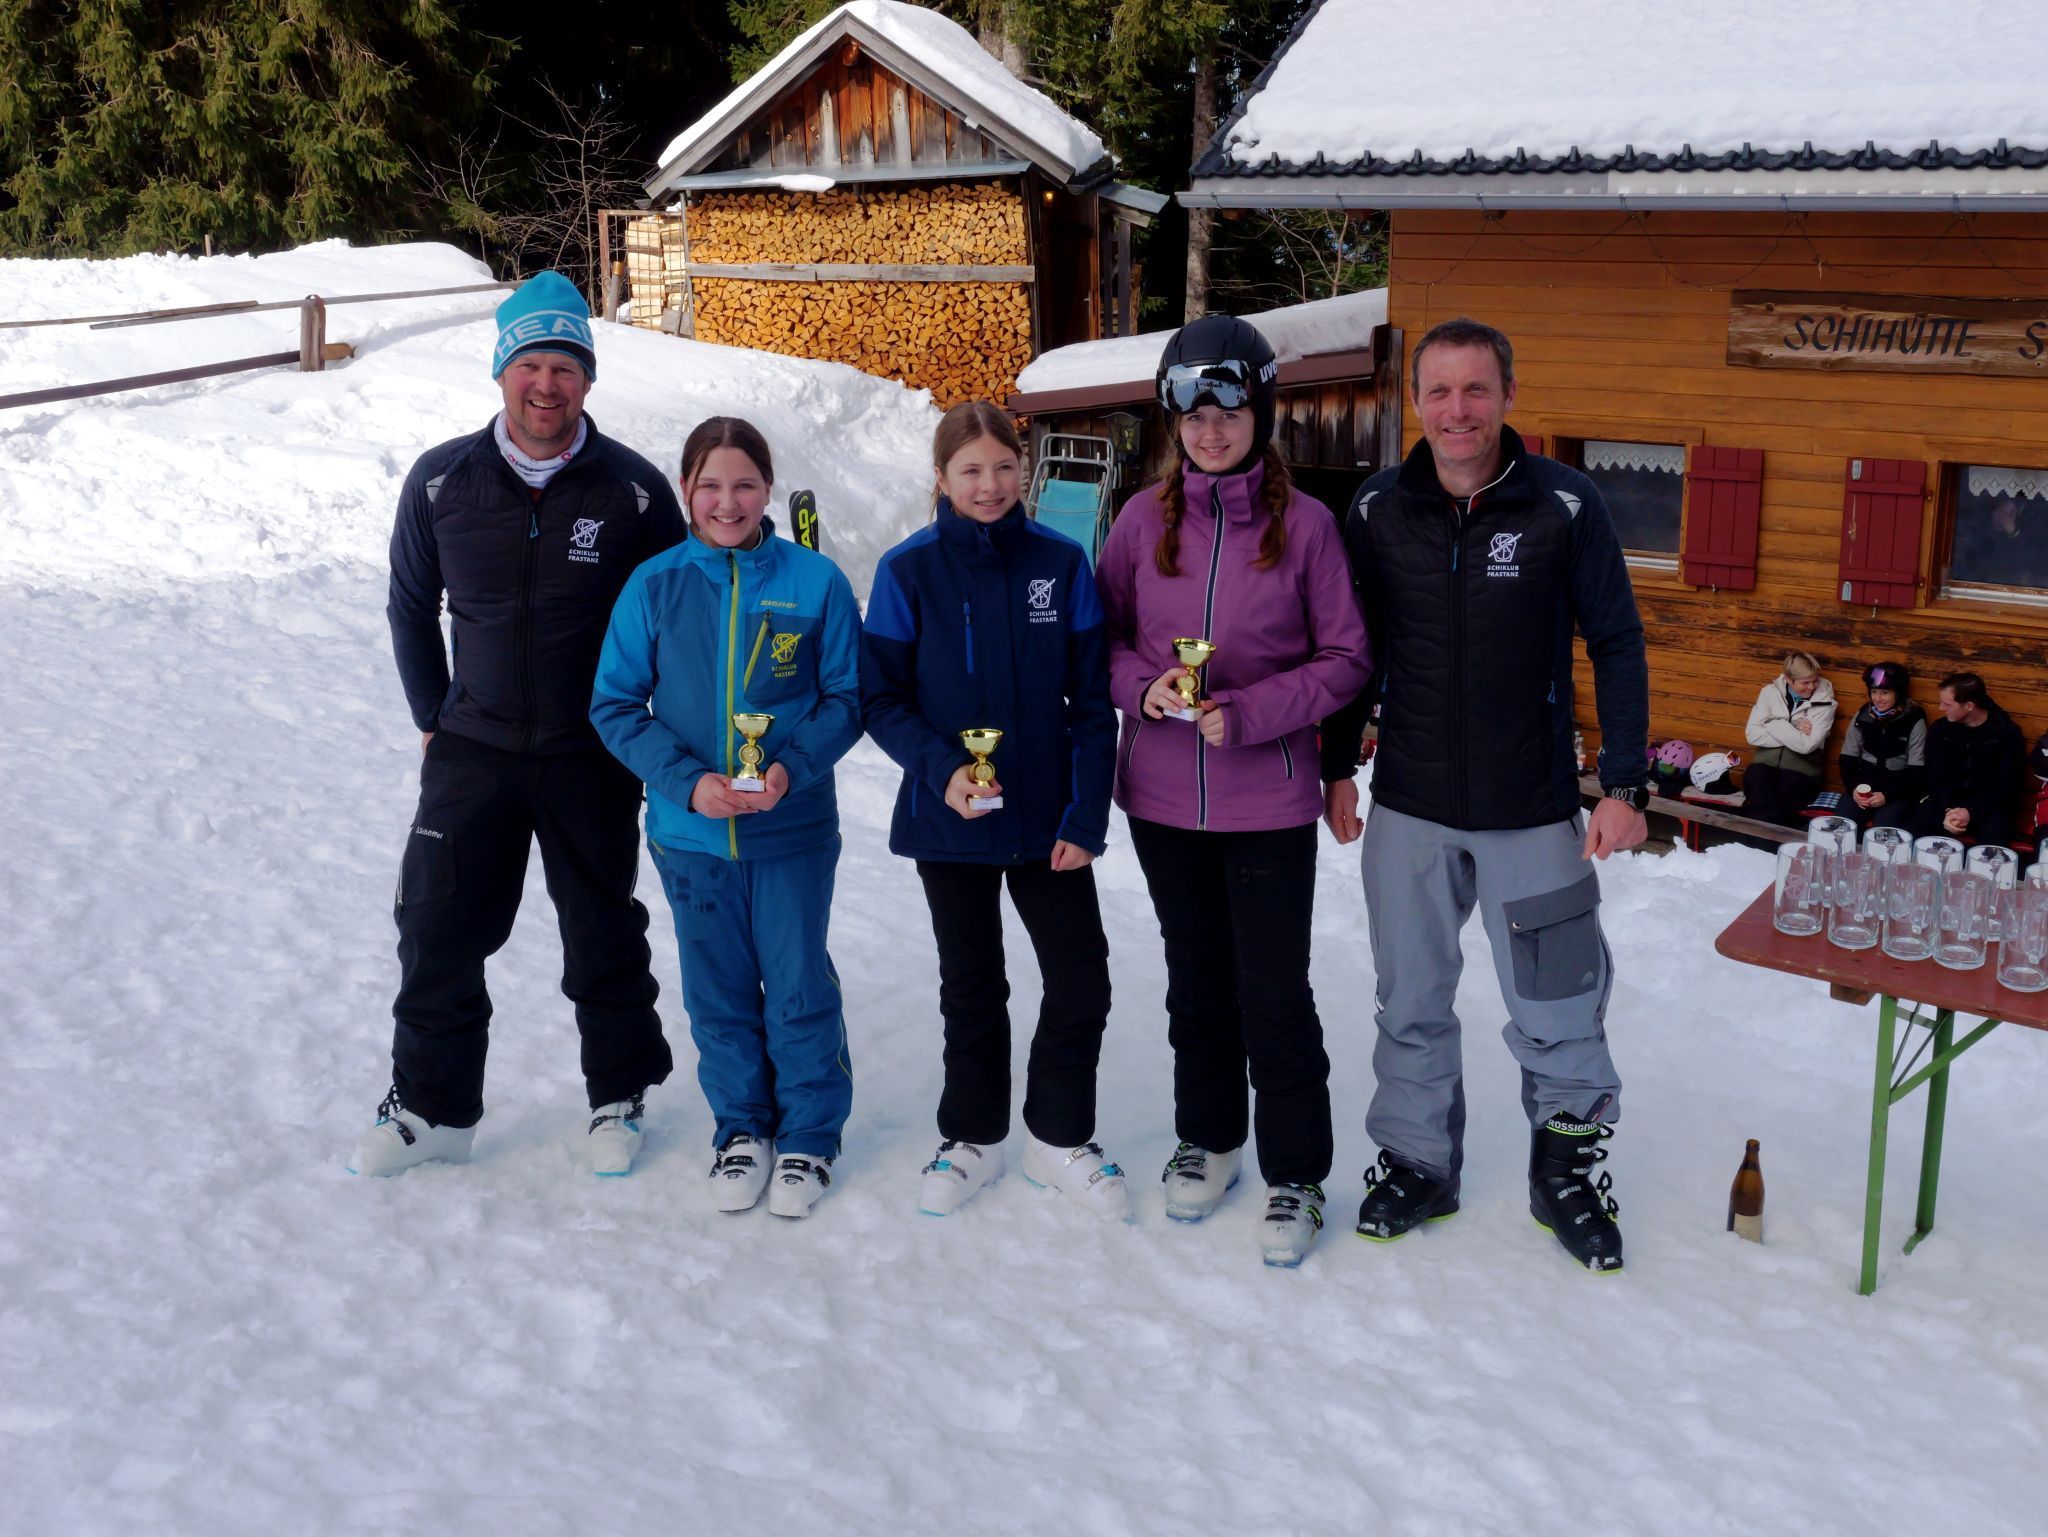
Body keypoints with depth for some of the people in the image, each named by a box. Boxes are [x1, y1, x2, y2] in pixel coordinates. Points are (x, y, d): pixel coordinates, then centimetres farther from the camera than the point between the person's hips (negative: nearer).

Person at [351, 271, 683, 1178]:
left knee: (604, 936, 11)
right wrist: (433, 719, 10)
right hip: (472, 752, 2)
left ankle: (619, 1098, 28)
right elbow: (410, 607, 11)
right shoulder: (441, 482, -2)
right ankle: (430, 1108, 21)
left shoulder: (633, 490, -8)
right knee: (438, 933, 4)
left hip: (594, 758, -2)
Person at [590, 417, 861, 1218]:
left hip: (794, 829, -1)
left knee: (799, 988, 7)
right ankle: (740, 1127, 32)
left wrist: (793, 767, -17)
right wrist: (688, 780, -13)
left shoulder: (815, 581, -6)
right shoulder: (654, 586, -3)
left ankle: (810, 1132, 26)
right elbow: (615, 705, 0)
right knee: (718, 993, 14)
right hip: (690, 831, 2)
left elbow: (847, 698, 0)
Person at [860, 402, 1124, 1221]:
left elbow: (1092, 700, -2)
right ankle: (971, 1137, 33)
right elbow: (880, 698, -4)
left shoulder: (1061, 563, -4)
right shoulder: (908, 570, -6)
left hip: (1047, 818, 1)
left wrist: (1087, 813, -8)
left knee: (1082, 981, 3)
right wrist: (940, 768, -20)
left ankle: (1058, 1136, 25)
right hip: (948, 819, -1)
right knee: (971, 986, 14)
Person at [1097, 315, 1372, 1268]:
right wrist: (1145, 687, -13)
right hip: (1162, 797, 3)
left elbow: (1346, 659, -4)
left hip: (1268, 802, -3)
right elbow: (1105, 637, 8)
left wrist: (1249, 713, -17)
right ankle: (1206, 1139, 37)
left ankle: (1295, 1174, 19)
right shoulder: (1144, 519, 0)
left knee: (1274, 993, 1)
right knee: (1196, 977, 18)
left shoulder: (1305, 523, -7)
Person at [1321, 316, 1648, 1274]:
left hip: (1533, 809, -2)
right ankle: (1417, 1163, 27)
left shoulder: (1564, 507, -8)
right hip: (1409, 807, 2)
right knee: (1411, 1001, 11)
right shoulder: (1378, 511, -1)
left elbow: (1617, 646, -2)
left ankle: (1568, 1174, 24)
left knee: (1559, 1011, 6)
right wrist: (1337, 770, 8)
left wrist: (1625, 785, -6)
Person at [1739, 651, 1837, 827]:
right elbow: (1752, 734, -4)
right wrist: (1793, 733, -9)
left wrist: (1773, 724, -7)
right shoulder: (1770, 691, 4)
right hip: (1766, 762, 1)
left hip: (1801, 769, -1)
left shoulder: (1824, 701, -2)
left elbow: (1806, 745, -13)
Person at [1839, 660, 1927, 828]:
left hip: (1898, 791, -3)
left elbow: (1916, 771, -5)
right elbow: (1848, 759, 8)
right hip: (1864, 786, 3)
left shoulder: (1914, 721, -4)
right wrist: (1853, 788, -10)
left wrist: (1887, 795, -18)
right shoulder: (1862, 716, 6)